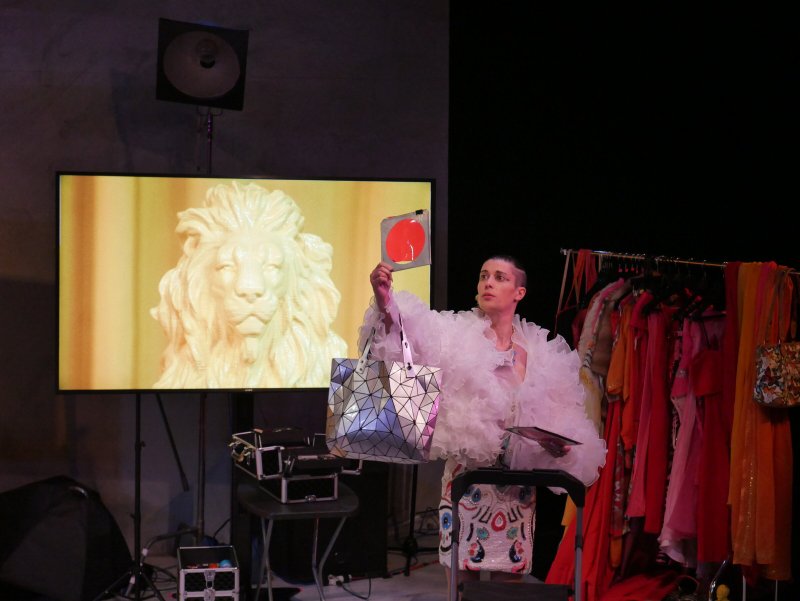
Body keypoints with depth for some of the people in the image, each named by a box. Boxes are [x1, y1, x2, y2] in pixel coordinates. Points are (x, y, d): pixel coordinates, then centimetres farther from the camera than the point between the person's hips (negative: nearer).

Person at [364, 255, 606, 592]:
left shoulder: (540, 352, 5)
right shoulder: (457, 336, -2)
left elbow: (558, 419, 10)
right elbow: (409, 337, -20)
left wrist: (560, 445, -11)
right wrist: (384, 300, -38)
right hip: (466, 476, -2)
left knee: (509, 577, 7)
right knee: (462, 579, 1)